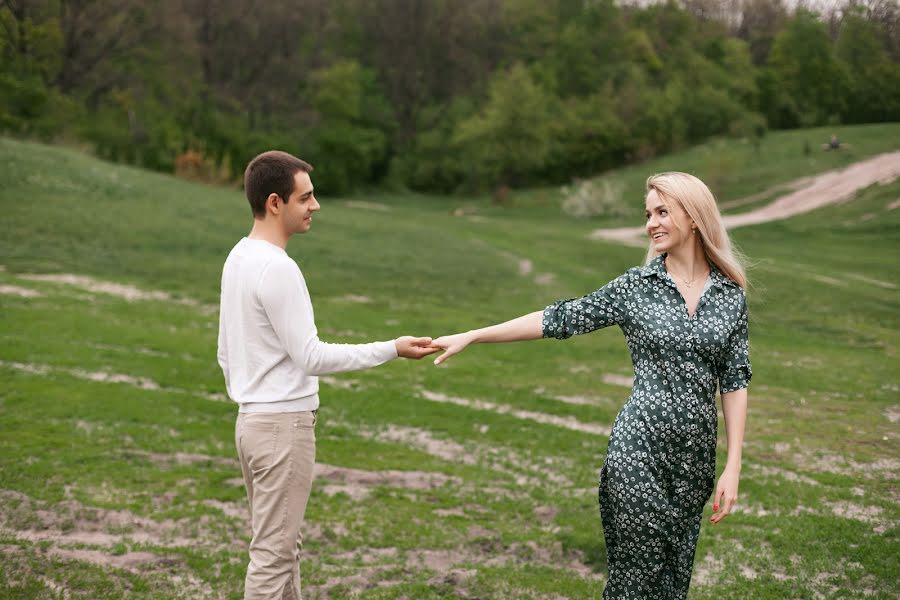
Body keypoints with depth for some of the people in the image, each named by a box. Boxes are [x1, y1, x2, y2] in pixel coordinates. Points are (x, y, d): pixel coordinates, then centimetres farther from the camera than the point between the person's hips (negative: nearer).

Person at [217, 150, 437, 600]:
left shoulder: (238, 258, 11)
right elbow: (311, 357, -20)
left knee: (282, 545, 18)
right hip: (283, 425, -10)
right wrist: (392, 350, -18)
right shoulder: (277, 268, -20)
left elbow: (225, 352, 17)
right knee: (273, 552, -3)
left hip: (253, 421, 10)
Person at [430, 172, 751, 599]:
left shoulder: (731, 294, 3)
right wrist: (469, 337, -3)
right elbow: (557, 319, 0)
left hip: (696, 454, 3)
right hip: (639, 447, -2)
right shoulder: (635, 287, -1)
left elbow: (734, 382, 4)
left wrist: (733, 468, -1)